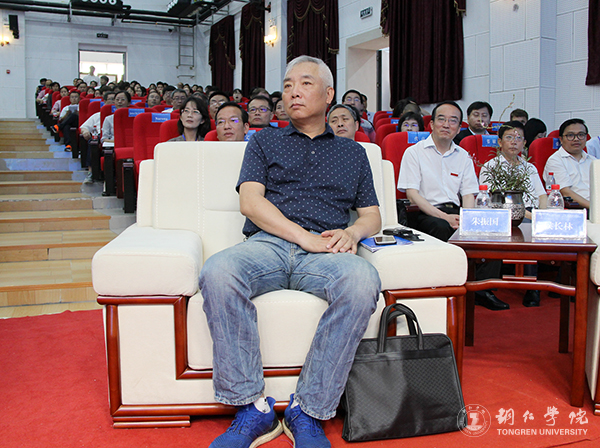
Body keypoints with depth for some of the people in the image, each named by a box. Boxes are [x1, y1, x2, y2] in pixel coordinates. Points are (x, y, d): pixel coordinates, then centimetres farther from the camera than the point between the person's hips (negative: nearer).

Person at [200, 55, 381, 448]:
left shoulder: (353, 152, 27)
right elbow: (250, 202, 6)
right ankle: (252, 407, -23)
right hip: (268, 243, 0)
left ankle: (309, 411, -24)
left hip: (326, 252, 1)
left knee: (362, 280, -36)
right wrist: (305, 237, -9)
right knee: (217, 272, -35)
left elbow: (373, 216, 22)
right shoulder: (264, 142, 22)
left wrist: (353, 232, -4)